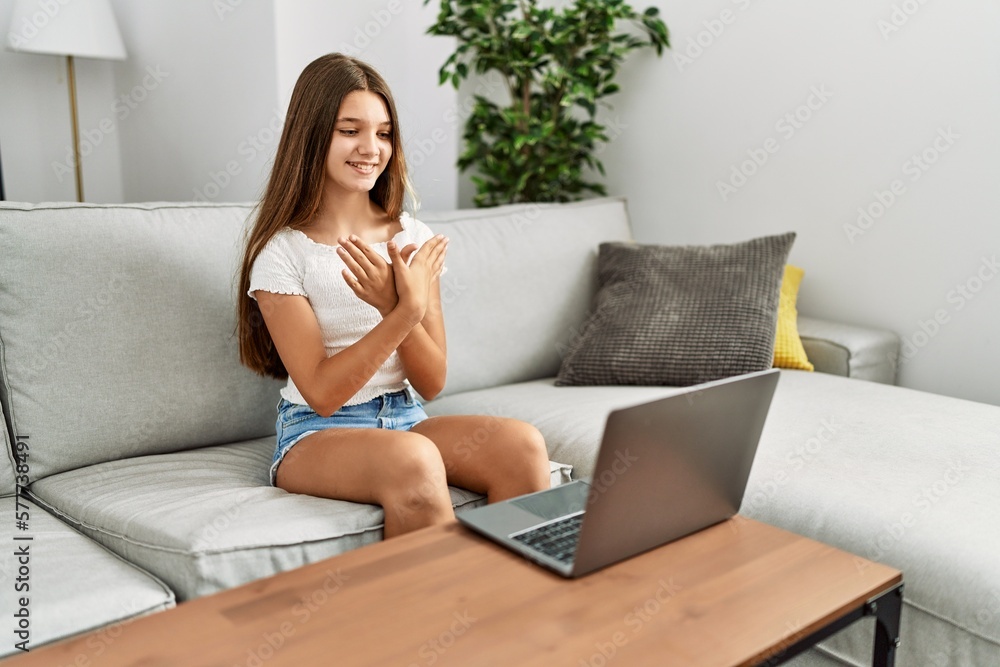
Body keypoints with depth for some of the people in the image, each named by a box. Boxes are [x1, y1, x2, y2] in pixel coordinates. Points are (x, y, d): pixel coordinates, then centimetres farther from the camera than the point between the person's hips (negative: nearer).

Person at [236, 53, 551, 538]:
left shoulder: (414, 239, 4)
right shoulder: (282, 252, -8)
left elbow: (431, 384, 1)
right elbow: (322, 394, -13)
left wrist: (397, 305, -18)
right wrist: (405, 313, -23)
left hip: (405, 418, 4)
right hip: (316, 435, -4)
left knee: (522, 445, -25)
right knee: (413, 461, -36)